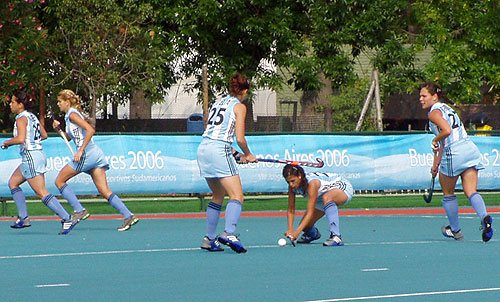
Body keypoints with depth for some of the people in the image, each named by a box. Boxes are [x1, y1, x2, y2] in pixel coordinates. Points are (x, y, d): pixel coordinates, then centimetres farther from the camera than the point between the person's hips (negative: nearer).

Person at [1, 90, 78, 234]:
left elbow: (20, 139, -26)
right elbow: (44, 135, 23)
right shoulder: (32, 117, 14)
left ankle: (67, 219, -16)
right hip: (39, 154, 10)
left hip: (31, 157, -10)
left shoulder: (21, 118, -12)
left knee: (42, 193, -11)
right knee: (13, 182, 20)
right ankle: (23, 218, 17)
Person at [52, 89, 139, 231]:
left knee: (59, 181, 3)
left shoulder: (72, 114, -7)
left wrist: (80, 151, -21)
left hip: (87, 154, -9)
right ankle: (128, 216, -10)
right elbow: (67, 138, 33)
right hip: (96, 154, 9)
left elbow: (90, 130, -20)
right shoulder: (71, 115, 22)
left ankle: (80, 211, -4)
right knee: (104, 191, 1)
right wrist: (58, 128, 15)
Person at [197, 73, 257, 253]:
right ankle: (229, 233, -32)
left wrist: (236, 154, 22)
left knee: (218, 196, 19)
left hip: (203, 149, 8)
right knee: (237, 196, -11)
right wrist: (248, 155, 13)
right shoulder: (239, 107, 1)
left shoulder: (217, 103, 22)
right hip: (219, 151, -8)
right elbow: (239, 138, -6)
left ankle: (209, 238, 16)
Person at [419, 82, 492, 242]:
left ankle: (455, 230, 23)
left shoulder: (434, 112, -5)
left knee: (448, 194, 12)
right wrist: (436, 163, 30)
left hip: (454, 154, -8)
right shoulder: (446, 108, 23)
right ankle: (484, 216, -30)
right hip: (470, 149, 8)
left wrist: (435, 140, -4)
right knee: (471, 192, -3)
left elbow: (447, 131, -23)